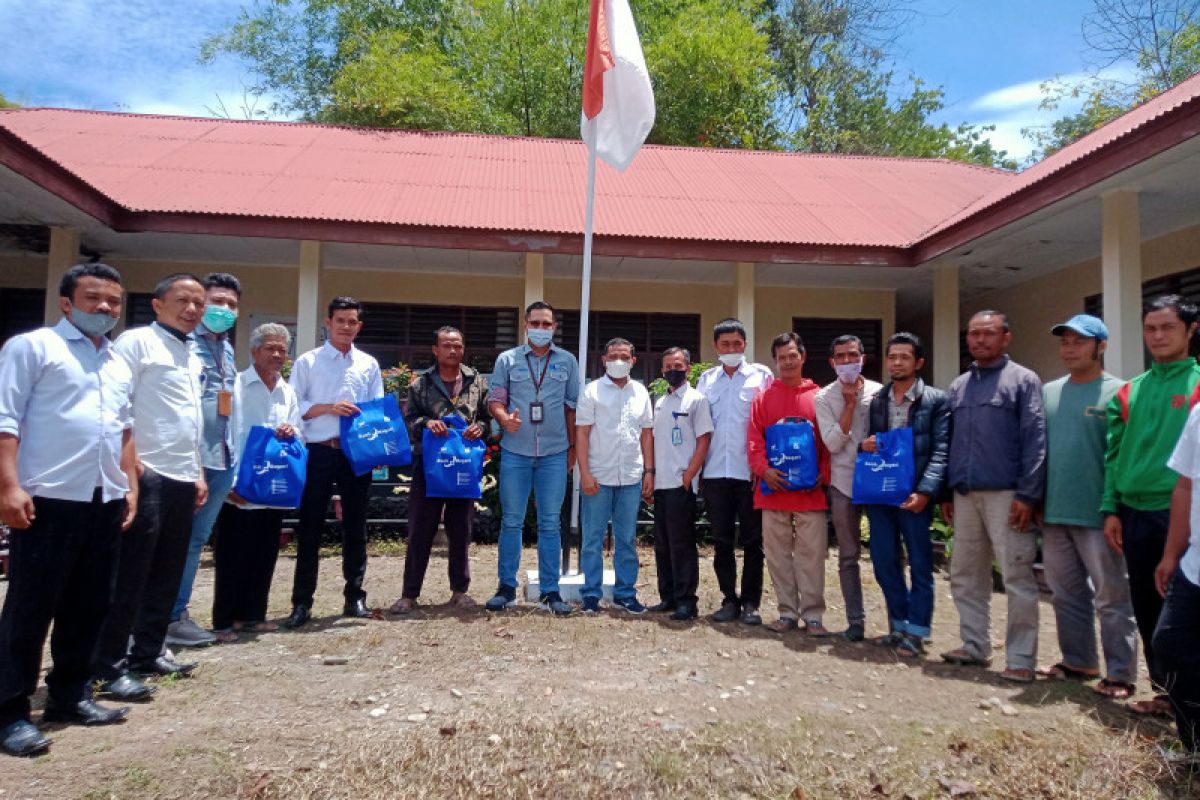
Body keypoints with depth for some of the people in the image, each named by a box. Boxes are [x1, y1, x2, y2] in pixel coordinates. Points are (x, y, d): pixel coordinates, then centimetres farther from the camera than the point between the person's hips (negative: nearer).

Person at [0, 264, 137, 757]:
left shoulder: (119, 365, 19)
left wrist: (130, 486, 17)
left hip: (105, 501, 7)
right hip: (49, 498, -7)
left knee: (88, 606, 13)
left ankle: (69, 696, 26)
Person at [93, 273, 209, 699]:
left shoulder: (192, 357, 19)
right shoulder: (137, 342, -5)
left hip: (183, 477, 8)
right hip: (146, 474, -8)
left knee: (168, 572, 12)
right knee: (130, 574, -3)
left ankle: (147, 652, 23)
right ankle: (109, 667, 5)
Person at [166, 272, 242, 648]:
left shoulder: (226, 347, 18)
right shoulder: (185, 341, -8)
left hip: (222, 456, 8)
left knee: (197, 538, 12)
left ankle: (177, 613, 21)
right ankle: (167, 617, 8)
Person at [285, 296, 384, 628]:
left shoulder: (369, 365, 11)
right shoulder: (308, 362, 4)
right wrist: (329, 408, -15)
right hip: (320, 452, -2)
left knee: (355, 526, 9)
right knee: (310, 527, 3)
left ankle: (355, 596, 20)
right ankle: (302, 602, 12)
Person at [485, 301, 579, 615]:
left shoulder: (567, 361, 8)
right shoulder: (507, 359, 6)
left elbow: (572, 406, 10)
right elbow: (495, 399, 5)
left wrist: (572, 447, 8)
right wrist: (504, 417, -17)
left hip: (555, 453, 1)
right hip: (515, 451, 0)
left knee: (550, 524, 5)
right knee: (511, 521, 5)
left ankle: (549, 591, 13)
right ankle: (506, 588, 16)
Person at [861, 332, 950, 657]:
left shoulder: (936, 400, 0)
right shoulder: (876, 401, 13)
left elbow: (941, 451, -6)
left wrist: (925, 492, -17)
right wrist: (866, 446, -5)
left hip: (913, 494, -4)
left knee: (919, 563, 3)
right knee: (884, 562, 10)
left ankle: (916, 632, 13)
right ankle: (899, 625, 25)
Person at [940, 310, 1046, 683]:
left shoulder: (1023, 380, -1)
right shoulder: (959, 386, 16)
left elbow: (1035, 440, -8)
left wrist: (1027, 495, -14)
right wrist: (947, 492, 13)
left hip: (1006, 496, -6)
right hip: (965, 496, 6)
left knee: (1017, 578, -1)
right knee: (966, 575, 12)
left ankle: (1021, 659, 8)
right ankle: (975, 646, 24)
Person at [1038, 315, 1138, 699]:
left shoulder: (1117, 393, -6)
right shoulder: (1048, 392, 11)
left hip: (1098, 516, -6)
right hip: (1054, 513, 6)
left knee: (1112, 599, 4)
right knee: (1067, 595, 15)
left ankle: (1120, 674, 14)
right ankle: (1078, 661, 29)